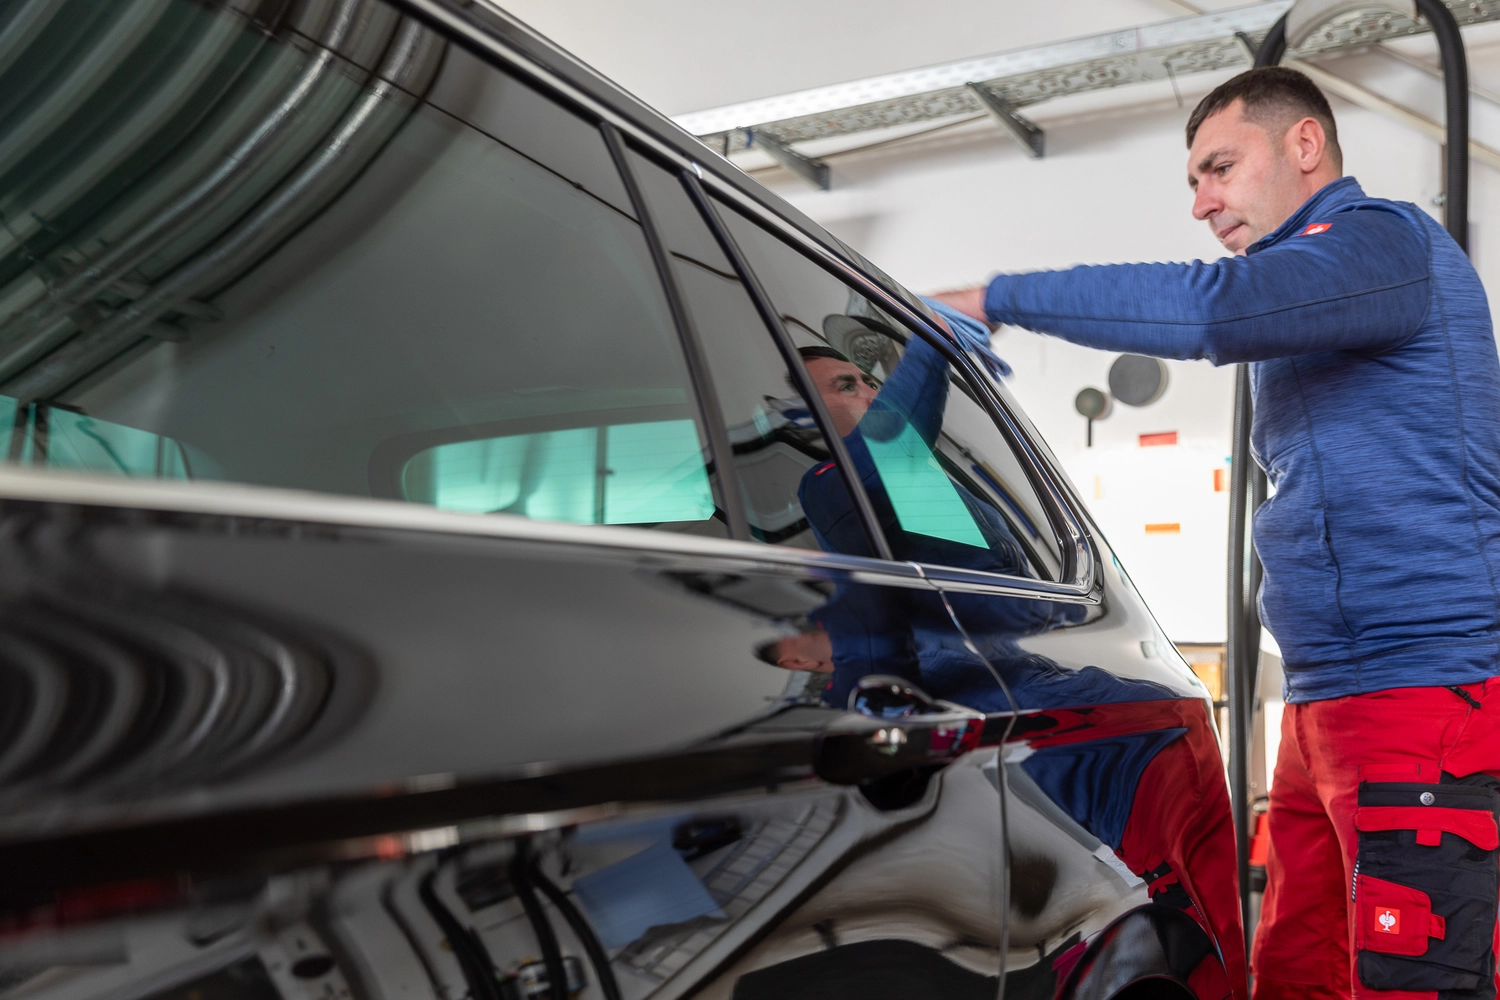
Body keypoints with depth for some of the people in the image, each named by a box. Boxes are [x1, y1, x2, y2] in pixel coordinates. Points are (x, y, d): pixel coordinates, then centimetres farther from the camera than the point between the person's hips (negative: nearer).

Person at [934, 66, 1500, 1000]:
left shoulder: (1387, 238, -7)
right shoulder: (1304, 287, 23)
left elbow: (1212, 307, -26)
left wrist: (1000, 297, -18)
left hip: (1423, 689, -9)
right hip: (1327, 703, 10)